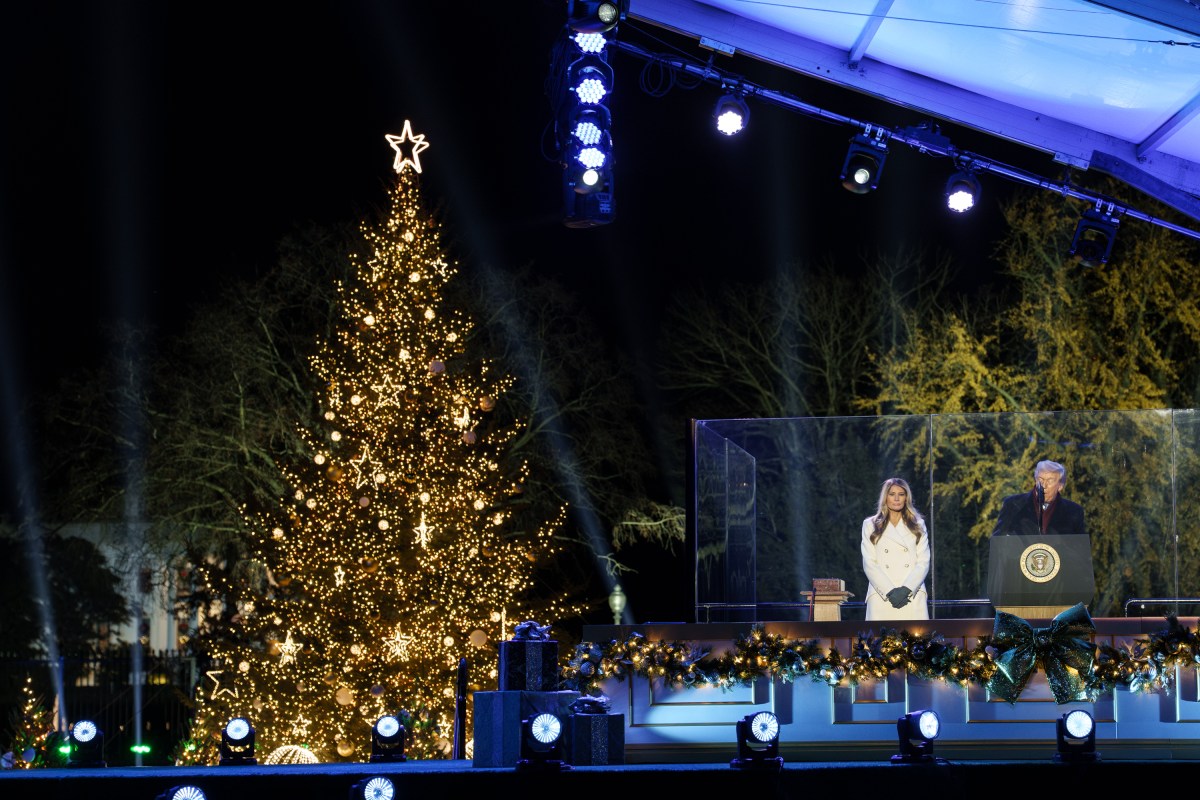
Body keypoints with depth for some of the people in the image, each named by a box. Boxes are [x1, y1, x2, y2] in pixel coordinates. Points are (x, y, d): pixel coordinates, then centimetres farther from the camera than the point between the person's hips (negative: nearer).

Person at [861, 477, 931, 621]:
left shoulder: (918, 525, 16)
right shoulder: (871, 525, 12)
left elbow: (923, 562, 8)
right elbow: (869, 564, 4)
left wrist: (906, 589, -8)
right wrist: (890, 592, -9)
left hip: (912, 596, 1)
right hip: (881, 597, -1)